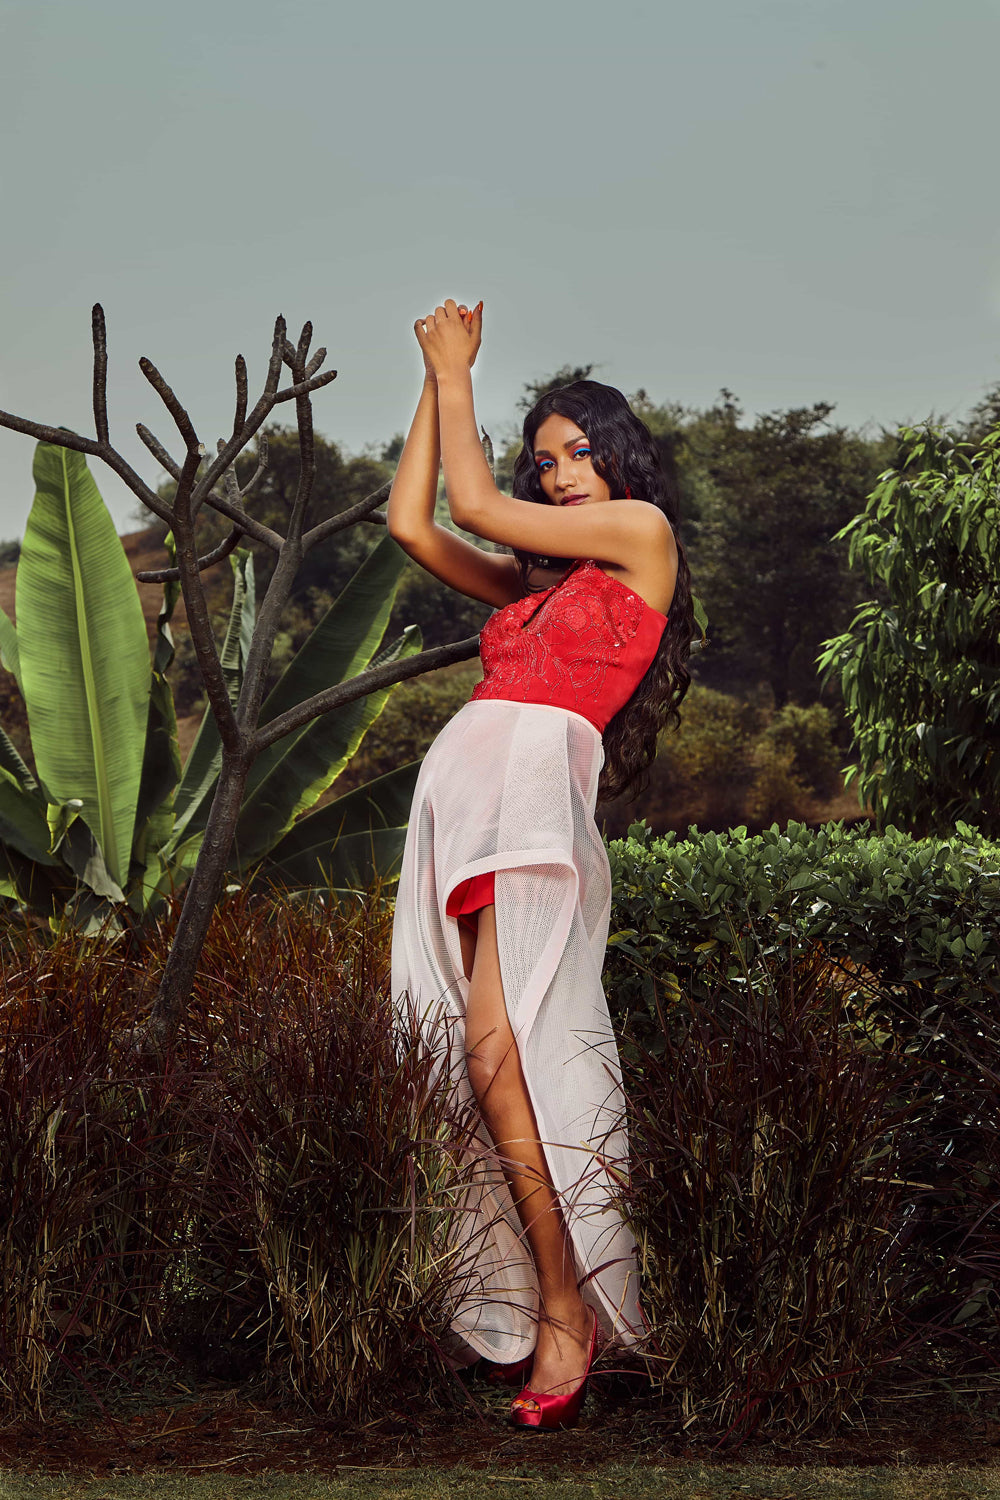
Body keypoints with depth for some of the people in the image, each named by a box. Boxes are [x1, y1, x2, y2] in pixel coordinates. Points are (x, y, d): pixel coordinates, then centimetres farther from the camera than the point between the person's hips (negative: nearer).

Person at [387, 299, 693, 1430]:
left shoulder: (645, 531, 10)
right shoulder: (530, 583, 29)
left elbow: (475, 503, 7)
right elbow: (411, 523, 24)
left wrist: (458, 370, 19)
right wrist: (435, 380, 27)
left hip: (537, 780, -7)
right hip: (462, 785, 7)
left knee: (500, 1049, -21)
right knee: (482, 1055, -3)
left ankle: (566, 1311, -16)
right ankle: (533, 1307, 0)